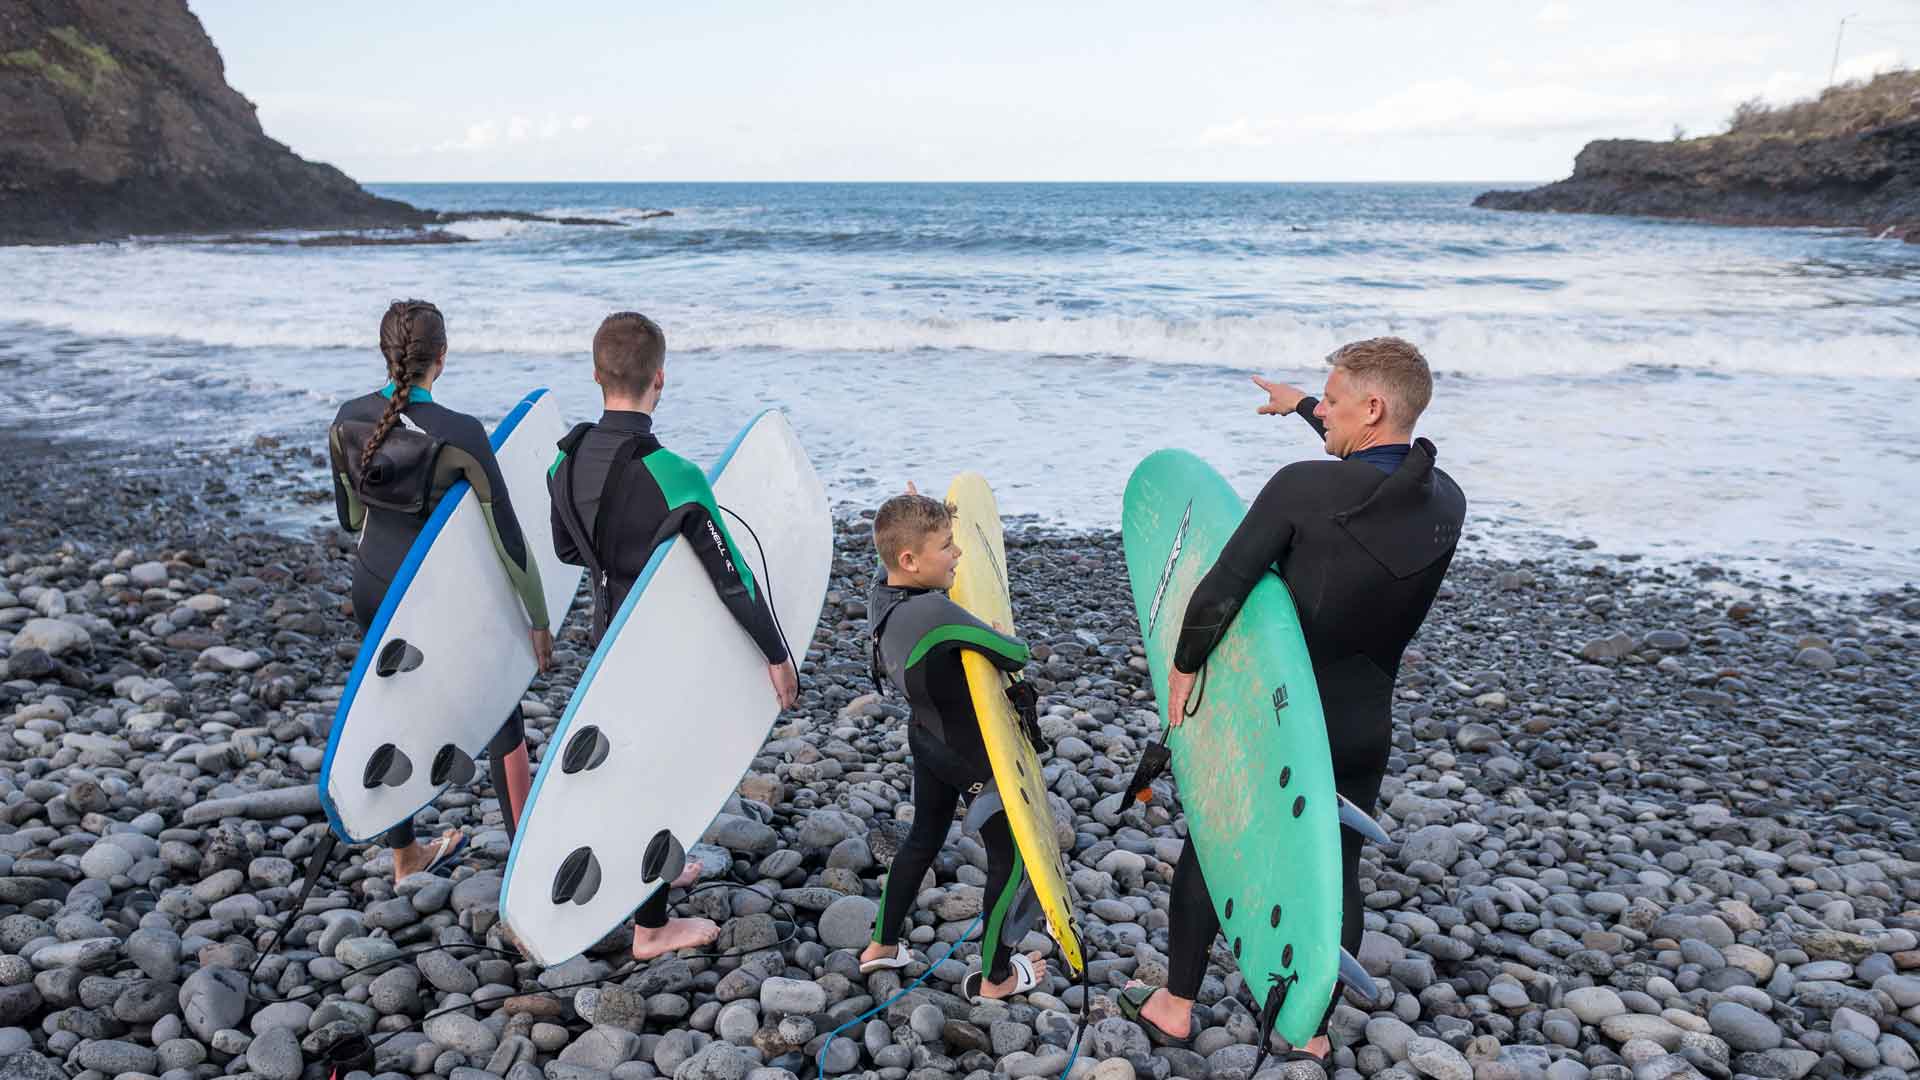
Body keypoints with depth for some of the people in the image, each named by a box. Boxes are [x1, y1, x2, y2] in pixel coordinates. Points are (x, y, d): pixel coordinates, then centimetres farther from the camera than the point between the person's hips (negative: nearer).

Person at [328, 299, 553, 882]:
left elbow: (349, 516, 6)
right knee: (500, 719, 12)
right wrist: (539, 619, -9)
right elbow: (508, 535, -19)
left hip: (372, 589, 5)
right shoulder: (460, 435, -24)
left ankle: (406, 854, 36)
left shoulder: (348, 421, -8)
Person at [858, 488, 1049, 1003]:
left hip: (927, 742, 8)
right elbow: (1016, 656, -28)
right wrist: (1003, 637, -6)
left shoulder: (881, 598, -11)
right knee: (1010, 857, 12)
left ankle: (881, 946, 41)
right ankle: (995, 977, 26)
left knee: (923, 838, 27)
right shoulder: (936, 614, -37)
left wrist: (921, 519, 4)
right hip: (974, 758, -8)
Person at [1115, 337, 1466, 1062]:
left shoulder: (1303, 487, -23)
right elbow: (1384, 463, 19)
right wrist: (1302, 407, 28)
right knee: (1337, 873, 17)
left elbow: (1221, 591, -24)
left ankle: (1175, 1006, 28)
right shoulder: (1446, 504, -4)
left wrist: (1183, 667, -8)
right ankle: (1313, 1031, 30)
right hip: (1362, 730, 4)